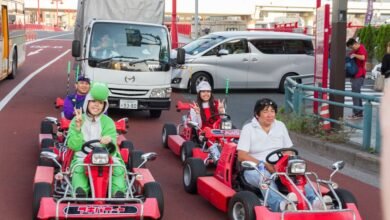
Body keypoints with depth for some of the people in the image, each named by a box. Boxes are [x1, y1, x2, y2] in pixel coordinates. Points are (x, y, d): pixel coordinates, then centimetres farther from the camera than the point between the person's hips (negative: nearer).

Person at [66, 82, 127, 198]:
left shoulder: (108, 122, 4)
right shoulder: (76, 121, 4)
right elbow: (74, 146, -6)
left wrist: (109, 141, -31)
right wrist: (78, 127, -18)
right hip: (82, 158, 0)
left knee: (118, 169, -31)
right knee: (78, 169, -34)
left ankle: (119, 192, -48)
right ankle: (80, 193, -50)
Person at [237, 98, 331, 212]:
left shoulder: (280, 126, 13)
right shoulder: (248, 129, -1)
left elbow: (288, 150, 15)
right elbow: (241, 156, -9)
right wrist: (265, 165, -19)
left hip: (279, 167, 4)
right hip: (255, 169, -4)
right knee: (265, 176, -39)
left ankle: (313, 201, -48)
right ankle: (280, 204, -65)